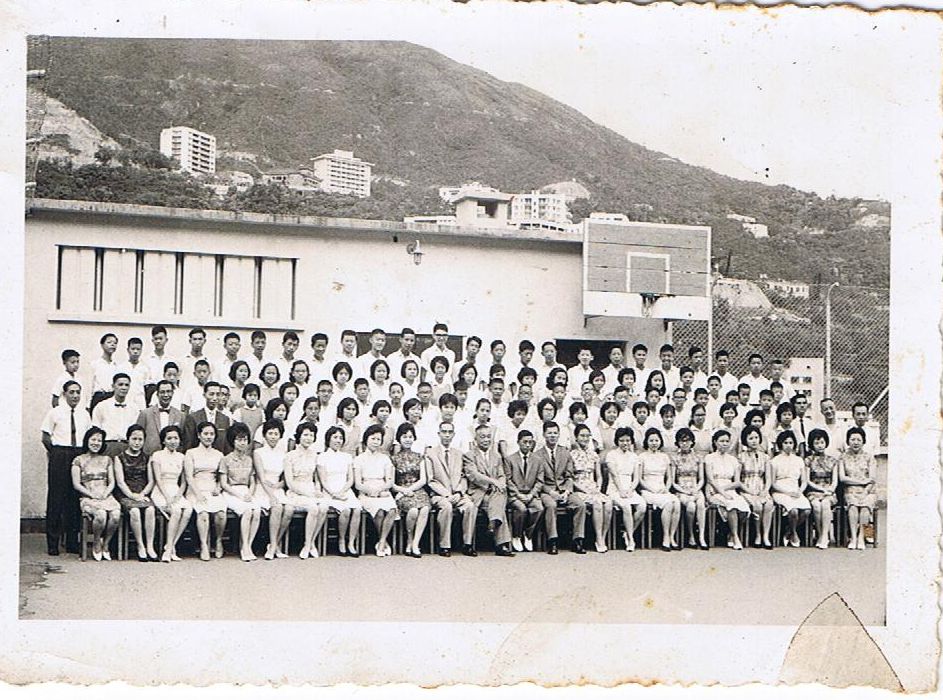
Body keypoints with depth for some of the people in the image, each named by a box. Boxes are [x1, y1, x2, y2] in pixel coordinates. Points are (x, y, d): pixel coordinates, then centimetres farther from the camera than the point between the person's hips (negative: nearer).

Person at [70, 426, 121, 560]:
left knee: (116, 515, -31)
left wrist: (105, 493, -7)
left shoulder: (107, 460, 18)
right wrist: (91, 494, -12)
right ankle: (96, 545, -9)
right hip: (87, 498, -3)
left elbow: (112, 482, 14)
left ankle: (105, 544, -8)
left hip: (106, 496, 3)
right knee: (101, 514, -36)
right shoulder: (79, 461, 8)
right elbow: (76, 484, 1)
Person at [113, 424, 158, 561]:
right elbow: (120, 482, -1)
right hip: (125, 495, -2)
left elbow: (151, 482, 11)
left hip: (143, 494, 2)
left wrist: (142, 494, -7)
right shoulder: (120, 458, 9)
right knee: (134, 511, -33)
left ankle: (150, 546, -29)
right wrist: (132, 495, -15)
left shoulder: (146, 458, 17)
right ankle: (140, 547, -25)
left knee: (150, 510, -30)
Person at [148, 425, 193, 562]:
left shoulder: (181, 457, 16)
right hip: (161, 492, -4)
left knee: (188, 510, -28)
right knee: (176, 511, -32)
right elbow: (158, 479, -6)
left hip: (176, 493, 4)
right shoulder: (157, 455, 3)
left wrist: (178, 495, -7)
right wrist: (167, 498, -18)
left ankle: (169, 546, -23)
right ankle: (170, 549, -27)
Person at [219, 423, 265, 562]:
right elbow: (223, 484, -2)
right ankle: (245, 547, -25)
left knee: (257, 511, -27)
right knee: (247, 511, -32)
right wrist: (239, 495, -13)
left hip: (247, 492, 4)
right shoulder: (226, 460, 2)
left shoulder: (249, 459, 16)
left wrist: (250, 494, -6)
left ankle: (246, 546, -21)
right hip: (231, 493, -4)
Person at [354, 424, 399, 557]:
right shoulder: (359, 459, 10)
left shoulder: (385, 458, 18)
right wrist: (369, 489, -18)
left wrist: (380, 488, -13)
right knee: (379, 512, -33)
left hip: (384, 493, 2)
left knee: (392, 510, -31)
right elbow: (357, 484, 2)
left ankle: (381, 543, -21)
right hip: (366, 495, -2)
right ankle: (385, 543, -13)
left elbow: (390, 482, 8)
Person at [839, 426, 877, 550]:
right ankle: (854, 537, -34)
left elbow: (872, 479, 2)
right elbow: (842, 478, 0)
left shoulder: (869, 457, 11)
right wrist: (862, 481, -6)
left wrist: (865, 491, -14)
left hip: (867, 492, 0)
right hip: (851, 491, 0)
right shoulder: (843, 457, 12)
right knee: (852, 504, -32)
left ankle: (860, 536, -29)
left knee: (865, 505, -32)